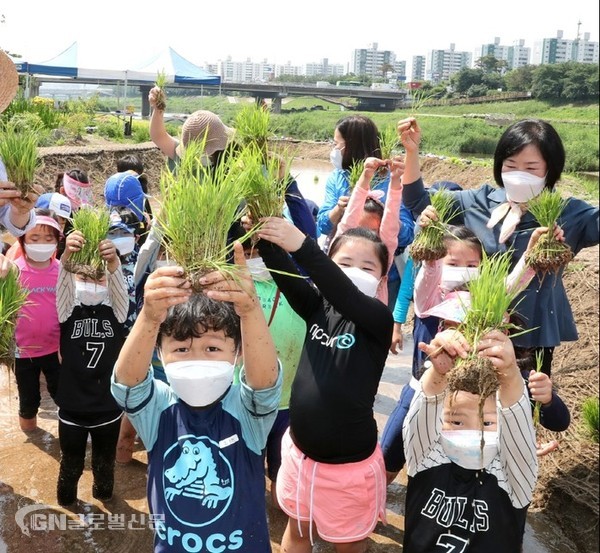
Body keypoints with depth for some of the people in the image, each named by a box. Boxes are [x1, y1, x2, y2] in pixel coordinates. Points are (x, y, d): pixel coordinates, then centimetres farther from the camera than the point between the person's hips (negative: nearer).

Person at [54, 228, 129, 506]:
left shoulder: (115, 312, -5)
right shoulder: (69, 311, -6)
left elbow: (119, 286, -26)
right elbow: (63, 284, -27)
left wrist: (113, 261, -48)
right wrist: (67, 256, -49)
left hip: (108, 407, 0)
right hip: (72, 408, 0)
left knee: (105, 460, 22)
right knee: (71, 463, 21)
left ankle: (103, 491, 47)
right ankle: (66, 498, 46)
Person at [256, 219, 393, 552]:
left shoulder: (379, 320, -16)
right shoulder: (317, 306, -4)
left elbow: (345, 294, -35)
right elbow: (284, 275, -19)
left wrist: (302, 245, -47)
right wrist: (265, 234, -37)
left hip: (349, 461, -4)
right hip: (300, 450, 4)